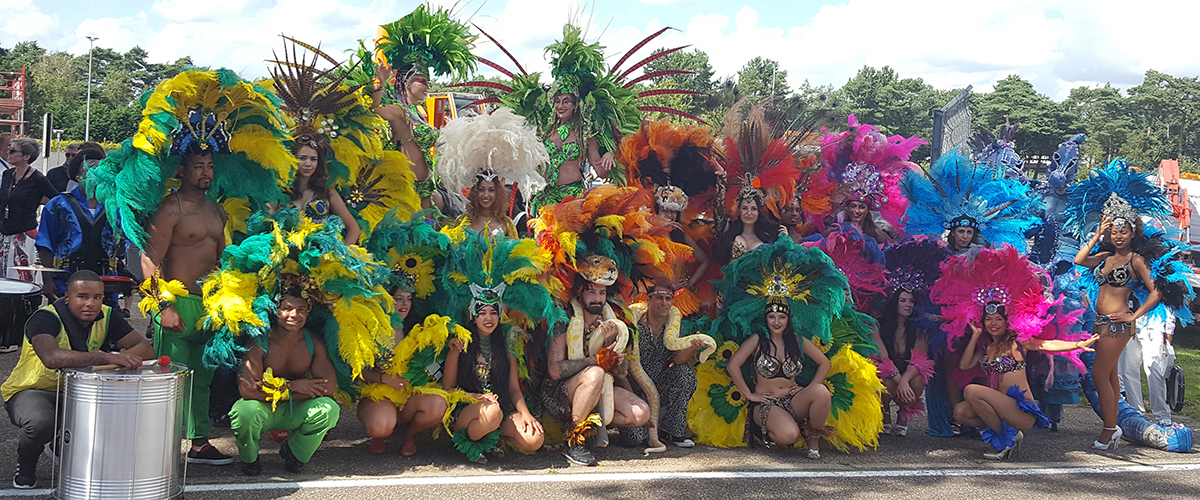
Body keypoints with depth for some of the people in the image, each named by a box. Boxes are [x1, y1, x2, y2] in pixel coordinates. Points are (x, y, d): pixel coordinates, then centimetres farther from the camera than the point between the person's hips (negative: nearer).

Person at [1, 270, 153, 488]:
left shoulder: (107, 317, -5)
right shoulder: (46, 318, -23)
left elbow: (146, 348, -12)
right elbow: (51, 357, -44)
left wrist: (123, 358, -35)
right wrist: (107, 358, -51)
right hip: (31, 390, -5)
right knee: (40, 422, -37)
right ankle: (25, 469, -1)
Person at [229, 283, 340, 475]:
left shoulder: (313, 343, -7)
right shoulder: (259, 343, -18)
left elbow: (329, 386, -17)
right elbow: (247, 390, -27)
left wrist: (280, 392, -22)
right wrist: (292, 386, -24)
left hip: (294, 412, 3)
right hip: (263, 410, -3)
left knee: (329, 409, -26)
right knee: (245, 411, -37)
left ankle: (295, 452, 6)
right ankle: (249, 458, 0)